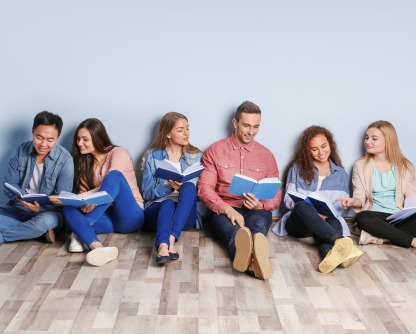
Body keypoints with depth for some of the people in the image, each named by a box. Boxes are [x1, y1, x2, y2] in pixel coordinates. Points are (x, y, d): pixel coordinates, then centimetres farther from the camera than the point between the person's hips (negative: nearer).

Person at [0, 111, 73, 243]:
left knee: (45, 221, -38)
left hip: (48, 211, -3)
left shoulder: (65, 160, -12)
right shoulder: (21, 151, 0)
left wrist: (39, 208, -31)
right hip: (19, 208, 4)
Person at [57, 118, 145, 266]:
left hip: (129, 216, -5)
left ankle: (80, 233, -32)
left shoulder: (118, 153, -1)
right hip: (106, 217, 5)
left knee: (114, 175, -29)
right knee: (69, 209, -23)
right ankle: (98, 248, -52)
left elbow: (108, 187, -16)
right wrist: (85, 203, -17)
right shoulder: (85, 162, 17)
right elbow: (84, 193, 7)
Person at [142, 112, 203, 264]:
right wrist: (168, 187, -15)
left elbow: (194, 190, 10)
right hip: (156, 210, -1)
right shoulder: (152, 156, 10)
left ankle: (171, 238, -46)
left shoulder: (195, 156, 15)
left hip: (185, 214, 1)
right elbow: (147, 193, 5)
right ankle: (163, 247, -62)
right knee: (168, 203, -36)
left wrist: (182, 187, -14)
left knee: (189, 186, -30)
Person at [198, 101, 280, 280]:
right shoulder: (215, 151, 12)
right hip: (224, 210, -1)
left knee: (258, 222, -38)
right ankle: (253, 262, -74)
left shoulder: (266, 155, 19)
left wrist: (261, 205, -10)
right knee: (232, 228, -40)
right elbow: (204, 188, 2)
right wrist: (227, 209, -17)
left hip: (257, 211, 2)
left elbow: (275, 195, 17)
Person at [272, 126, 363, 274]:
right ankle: (338, 240, -60)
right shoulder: (298, 168, 18)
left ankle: (331, 255, -71)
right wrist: (313, 213, -11)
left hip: (327, 220, 1)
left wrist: (326, 213, -12)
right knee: (303, 206, -37)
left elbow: (339, 207, 13)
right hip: (298, 222, -1)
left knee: (335, 222, -36)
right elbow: (288, 200, 9)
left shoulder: (341, 175, 22)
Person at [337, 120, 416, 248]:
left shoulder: (405, 166, 14)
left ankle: (377, 236, -28)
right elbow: (360, 198, 5)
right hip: (375, 215, 0)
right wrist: (352, 201, -19)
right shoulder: (361, 165, 12)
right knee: (362, 217, -36)